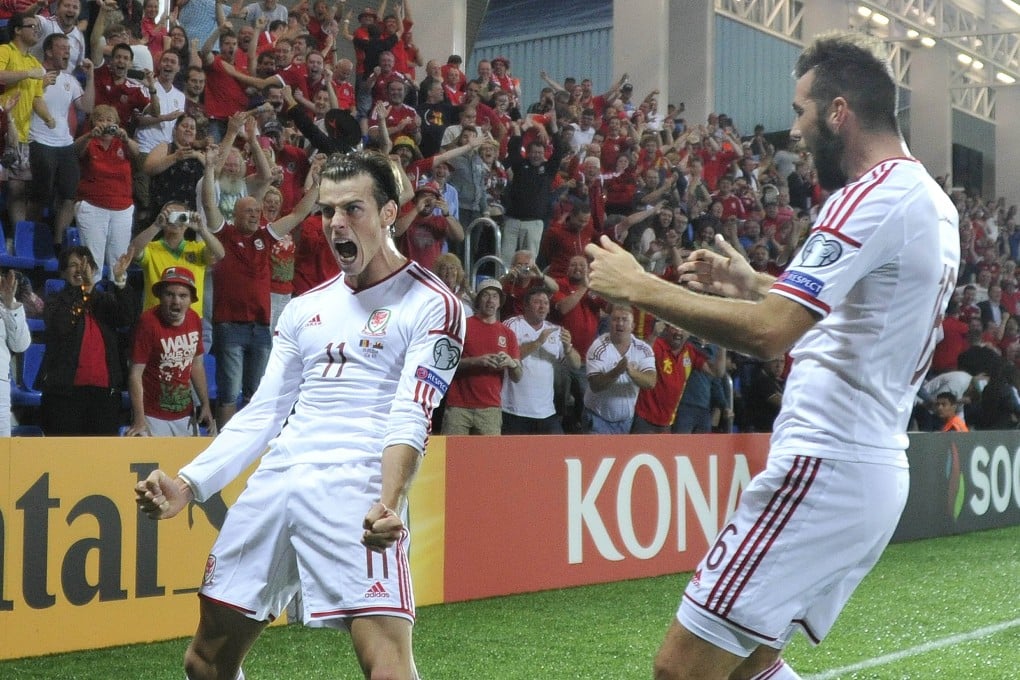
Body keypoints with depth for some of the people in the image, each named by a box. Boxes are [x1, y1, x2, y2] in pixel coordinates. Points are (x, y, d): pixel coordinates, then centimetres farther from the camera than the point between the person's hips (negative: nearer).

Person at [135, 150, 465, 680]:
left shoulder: (432, 304, 0)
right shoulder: (304, 308, 19)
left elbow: (410, 418, -11)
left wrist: (389, 503, -27)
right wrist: (189, 484, 10)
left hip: (356, 487, -6)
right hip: (273, 482, 6)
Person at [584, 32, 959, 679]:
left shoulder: (875, 195, -16)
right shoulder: (934, 202, 14)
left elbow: (768, 333, -25)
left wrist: (640, 286, -16)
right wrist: (756, 283, 22)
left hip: (824, 466, -10)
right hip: (879, 465, 10)